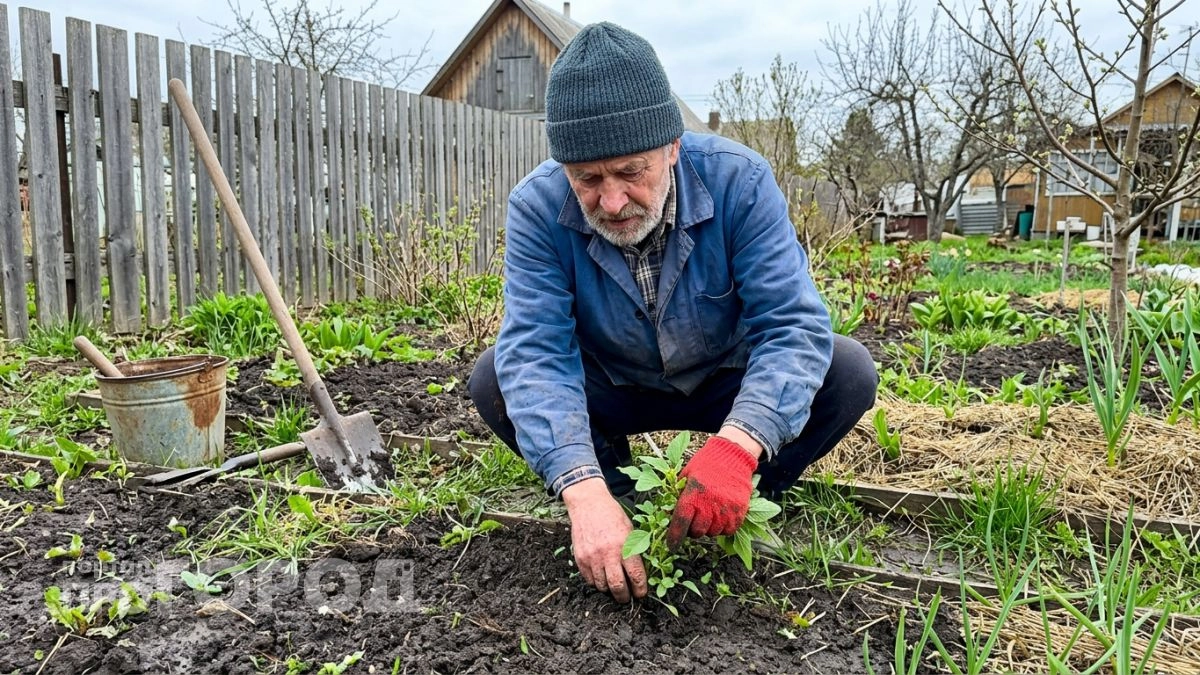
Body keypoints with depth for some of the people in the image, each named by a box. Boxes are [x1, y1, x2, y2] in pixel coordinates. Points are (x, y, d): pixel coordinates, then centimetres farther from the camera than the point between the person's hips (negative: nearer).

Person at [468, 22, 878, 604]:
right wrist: (583, 491, -49)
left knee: (848, 373, -25)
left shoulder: (738, 180, -26)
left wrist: (738, 444, -50)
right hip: (610, 393, 1)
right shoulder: (538, 207, -25)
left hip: (726, 384, 0)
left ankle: (747, 499, -2)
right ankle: (619, 493, -4)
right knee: (494, 380, -24)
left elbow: (792, 326, -31)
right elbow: (536, 351, -33)